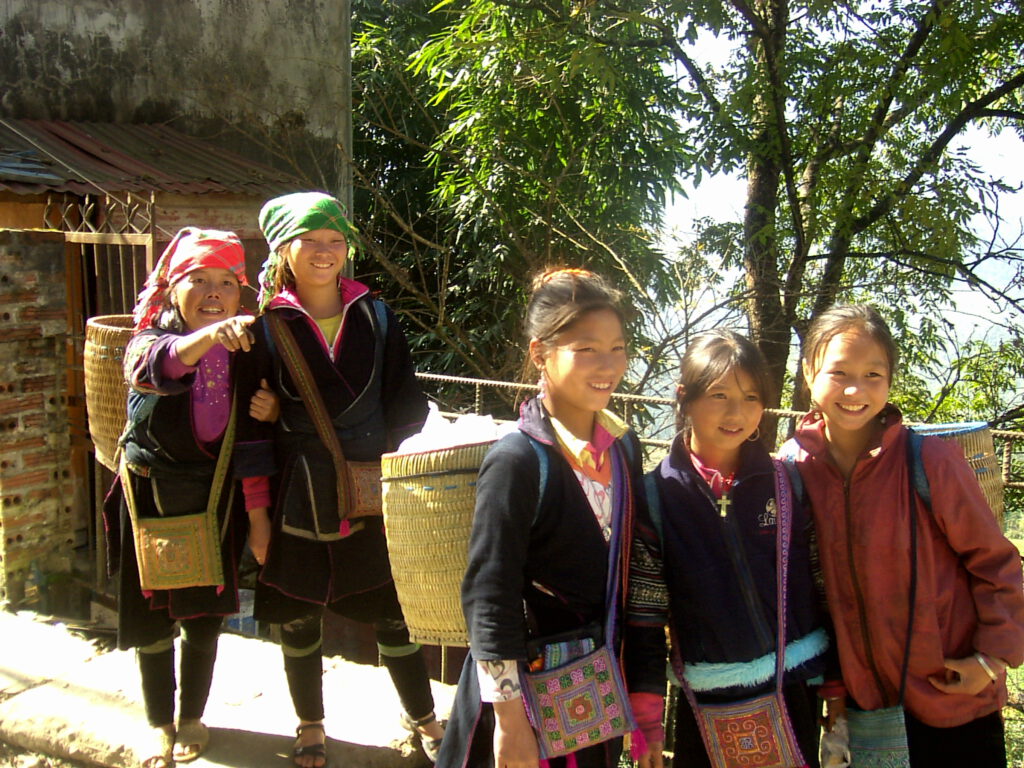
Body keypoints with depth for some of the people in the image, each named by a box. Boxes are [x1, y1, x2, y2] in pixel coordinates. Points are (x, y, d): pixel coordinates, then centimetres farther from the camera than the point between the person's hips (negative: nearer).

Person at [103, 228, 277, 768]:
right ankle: (160, 723, 29)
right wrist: (210, 335, -56)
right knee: (152, 615, 8)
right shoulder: (150, 339, -10)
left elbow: (251, 438, 0)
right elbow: (156, 367, -36)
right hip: (150, 495, -1)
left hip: (215, 498, 1)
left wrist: (258, 513, -1)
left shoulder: (243, 355, -3)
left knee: (205, 614, 9)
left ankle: (192, 716, 32)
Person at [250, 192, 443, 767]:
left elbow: (408, 404, 2)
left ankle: (422, 715, 30)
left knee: (393, 611, 8)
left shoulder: (373, 315, 3)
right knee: (299, 616, 12)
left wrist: (377, 457, -8)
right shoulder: (268, 325, -2)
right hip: (299, 498, 0)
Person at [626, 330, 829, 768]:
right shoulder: (656, 495, -7)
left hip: (795, 693, 1)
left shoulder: (790, 483, -3)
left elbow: (828, 588, 4)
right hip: (705, 703, -1)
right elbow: (644, 615, -4)